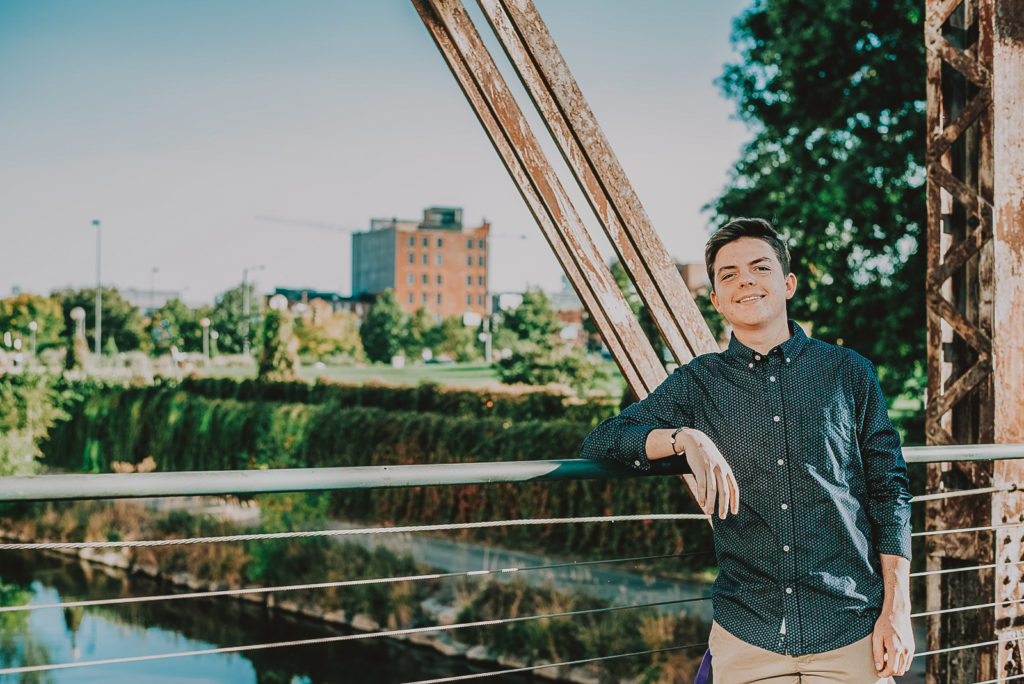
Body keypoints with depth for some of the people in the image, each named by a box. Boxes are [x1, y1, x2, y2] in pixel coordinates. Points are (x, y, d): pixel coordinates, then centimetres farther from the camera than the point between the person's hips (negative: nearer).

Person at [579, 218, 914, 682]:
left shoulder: (848, 373, 6)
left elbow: (889, 490, 7)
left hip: (851, 629, 0)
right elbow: (600, 443, 1)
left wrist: (897, 611, 0)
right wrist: (686, 438, -16)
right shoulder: (697, 384, 6)